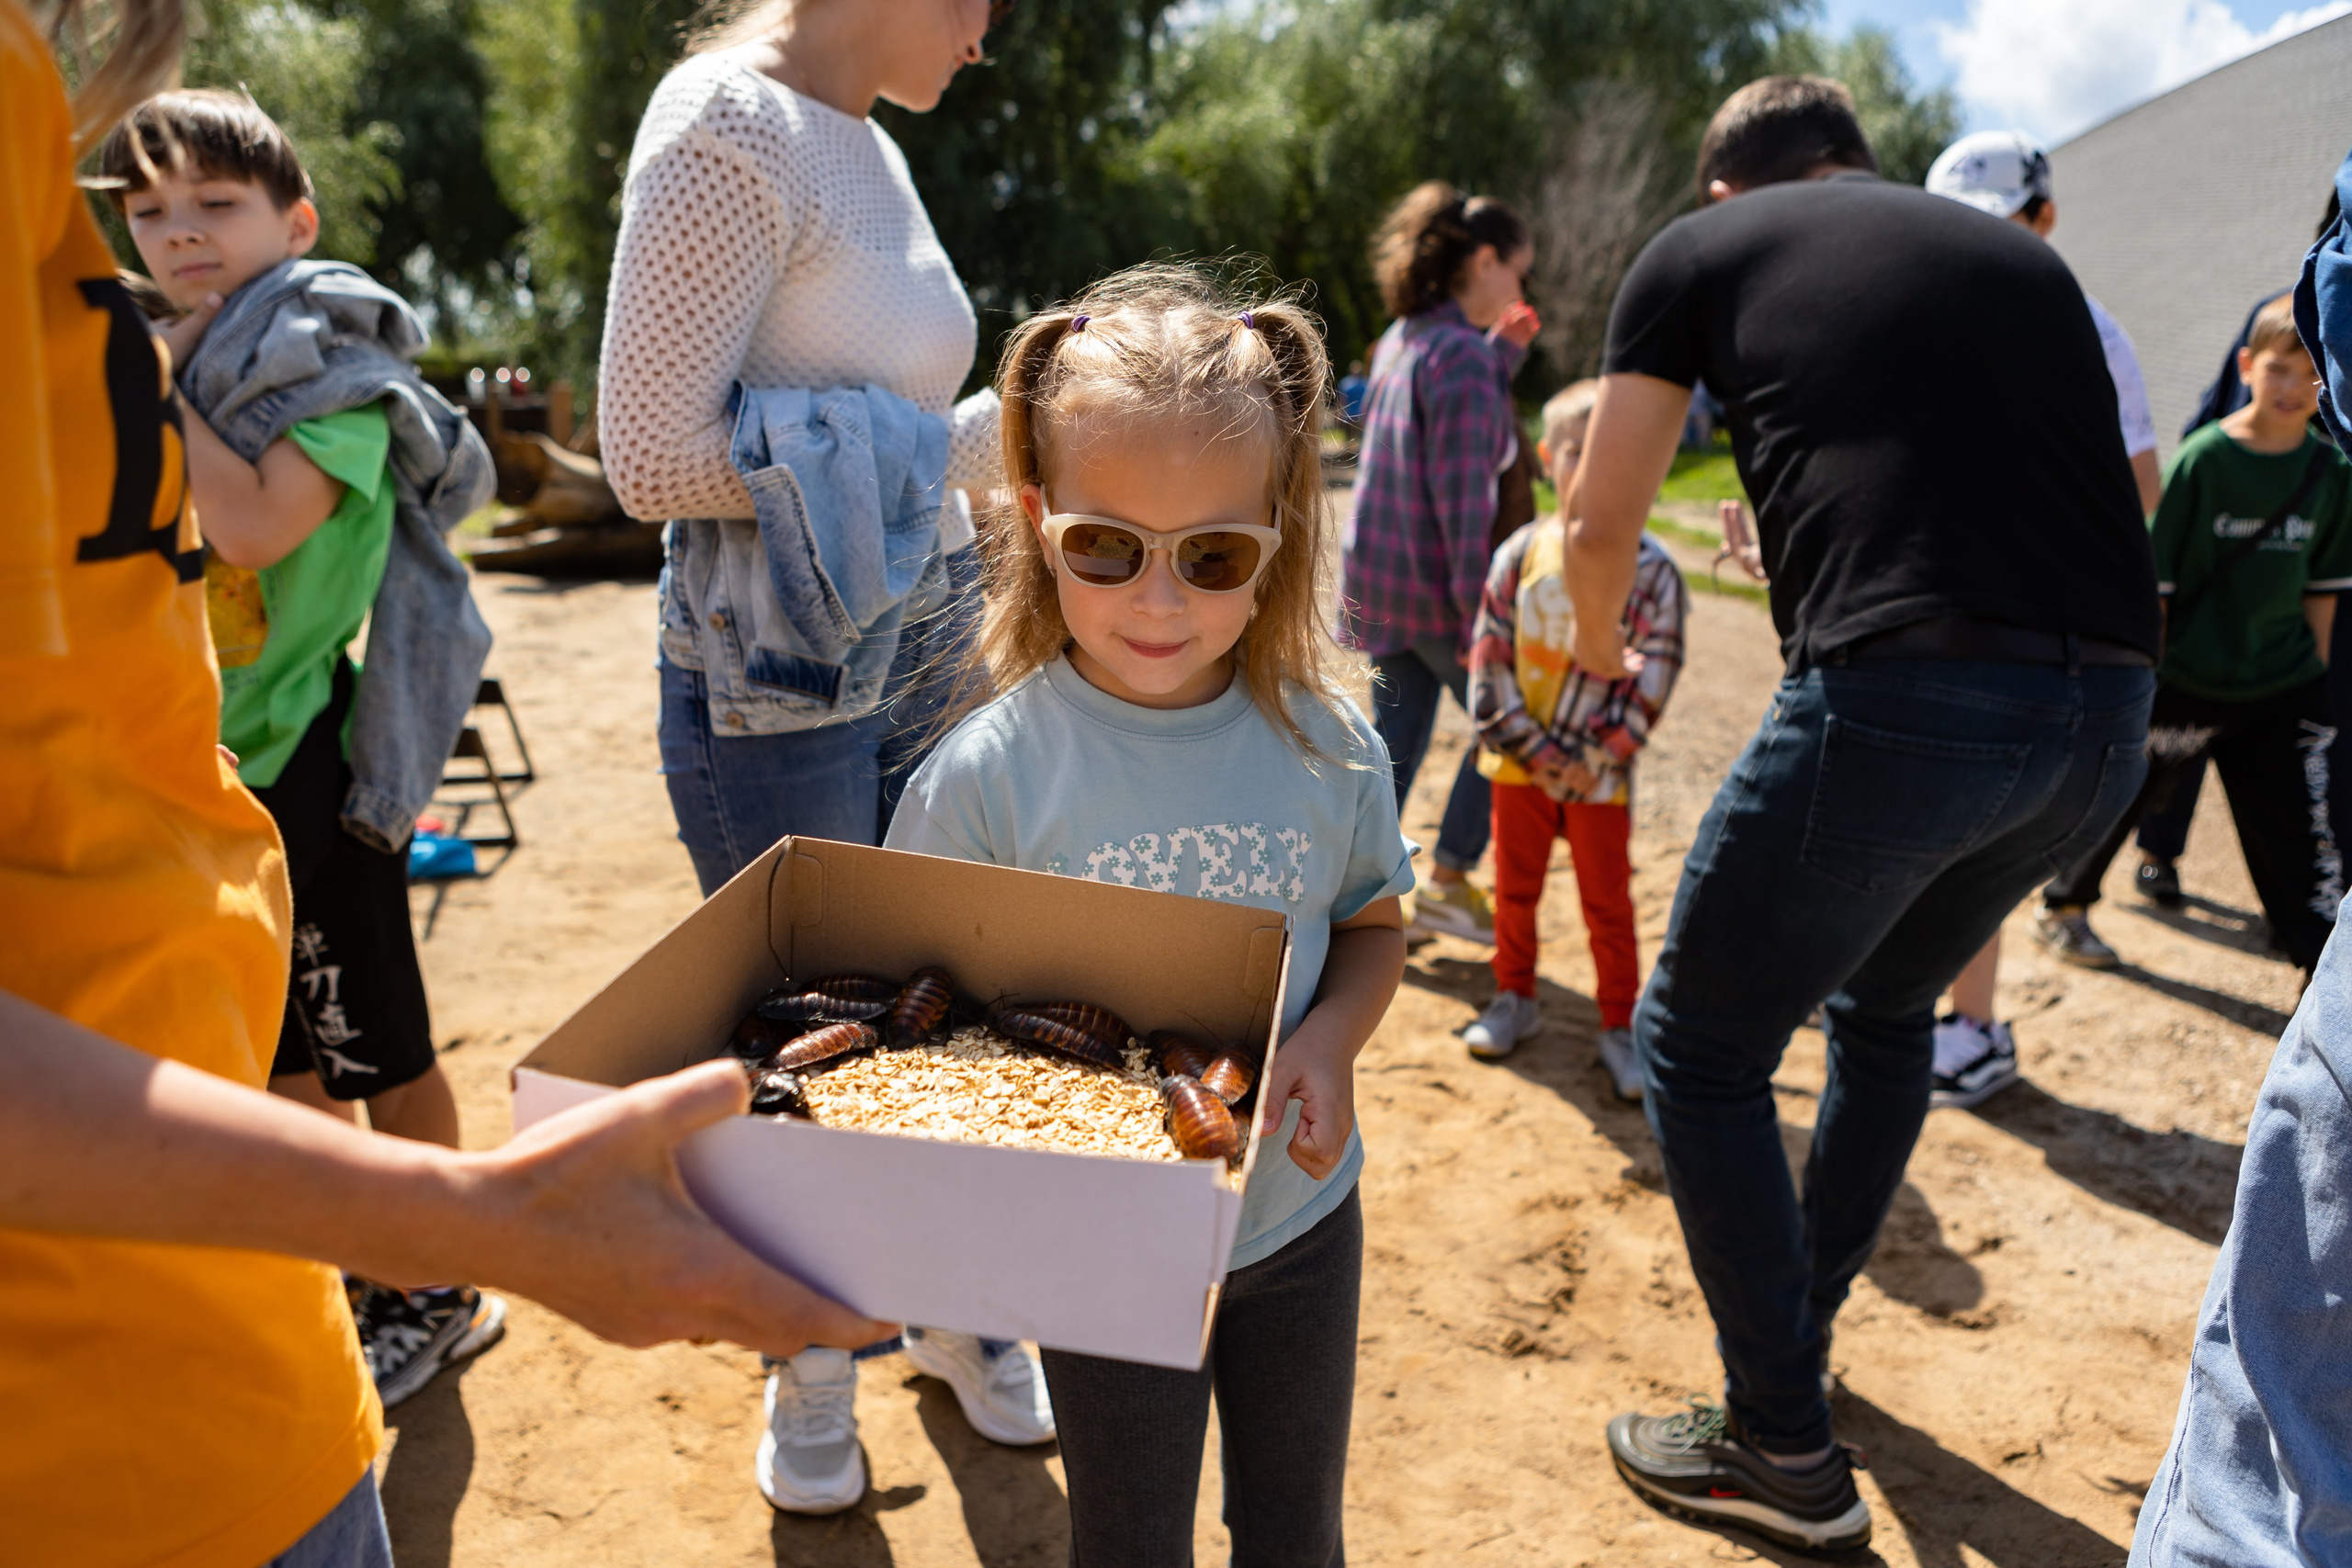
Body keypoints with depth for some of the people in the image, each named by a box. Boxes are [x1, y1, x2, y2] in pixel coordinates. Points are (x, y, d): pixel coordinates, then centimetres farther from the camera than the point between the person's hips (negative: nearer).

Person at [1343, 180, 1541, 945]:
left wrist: (1506, 350, 16)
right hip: (1432, 581, -8)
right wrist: (1477, 606, -21)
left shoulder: (1405, 338, 11)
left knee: (1396, 739, 13)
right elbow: (1461, 494, -21)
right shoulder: (1460, 353, -16)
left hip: (1378, 570, 8)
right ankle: (1447, 883, 14)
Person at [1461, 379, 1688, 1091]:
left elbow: (1657, 671, -9)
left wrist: (1596, 757, -14)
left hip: (1600, 774, -2)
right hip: (1519, 764, 2)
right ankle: (1513, 999, 36)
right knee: (1514, 889, 16)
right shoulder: (1521, 553, -2)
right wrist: (1532, 747, -10)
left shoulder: (1649, 565, -8)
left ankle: (1620, 1026, 24)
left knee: (1608, 905, 8)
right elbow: (1489, 656, -2)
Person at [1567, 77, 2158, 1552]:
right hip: (2111, 713, 7)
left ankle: (1785, 1450, 21)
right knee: (1889, 1003, 29)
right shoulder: (2026, 257, 24)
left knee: (1701, 1044, 13)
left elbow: (1602, 526, 11)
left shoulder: (1702, 248, 11)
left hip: (1897, 695, -6)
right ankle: (1800, 1316, 46)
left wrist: (1603, 650, 32)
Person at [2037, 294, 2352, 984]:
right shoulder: (2204, 457, -12)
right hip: (2186, 676, -2)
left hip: (2280, 687, 3)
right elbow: (2155, 577, -9)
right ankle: (2062, 908, 37)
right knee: (2121, 795, 14)